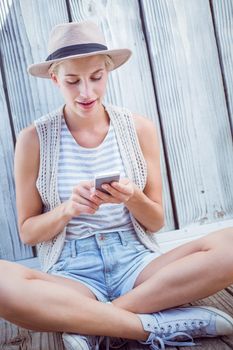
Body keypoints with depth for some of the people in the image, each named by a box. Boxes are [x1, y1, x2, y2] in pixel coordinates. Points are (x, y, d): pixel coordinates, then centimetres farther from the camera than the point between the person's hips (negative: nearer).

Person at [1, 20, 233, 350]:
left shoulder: (140, 129, 2)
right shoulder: (33, 140, -2)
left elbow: (156, 222, 7)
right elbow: (27, 232, 3)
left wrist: (132, 198, -15)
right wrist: (67, 209, -17)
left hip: (137, 263, 3)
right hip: (72, 272, -2)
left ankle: (88, 322, -19)